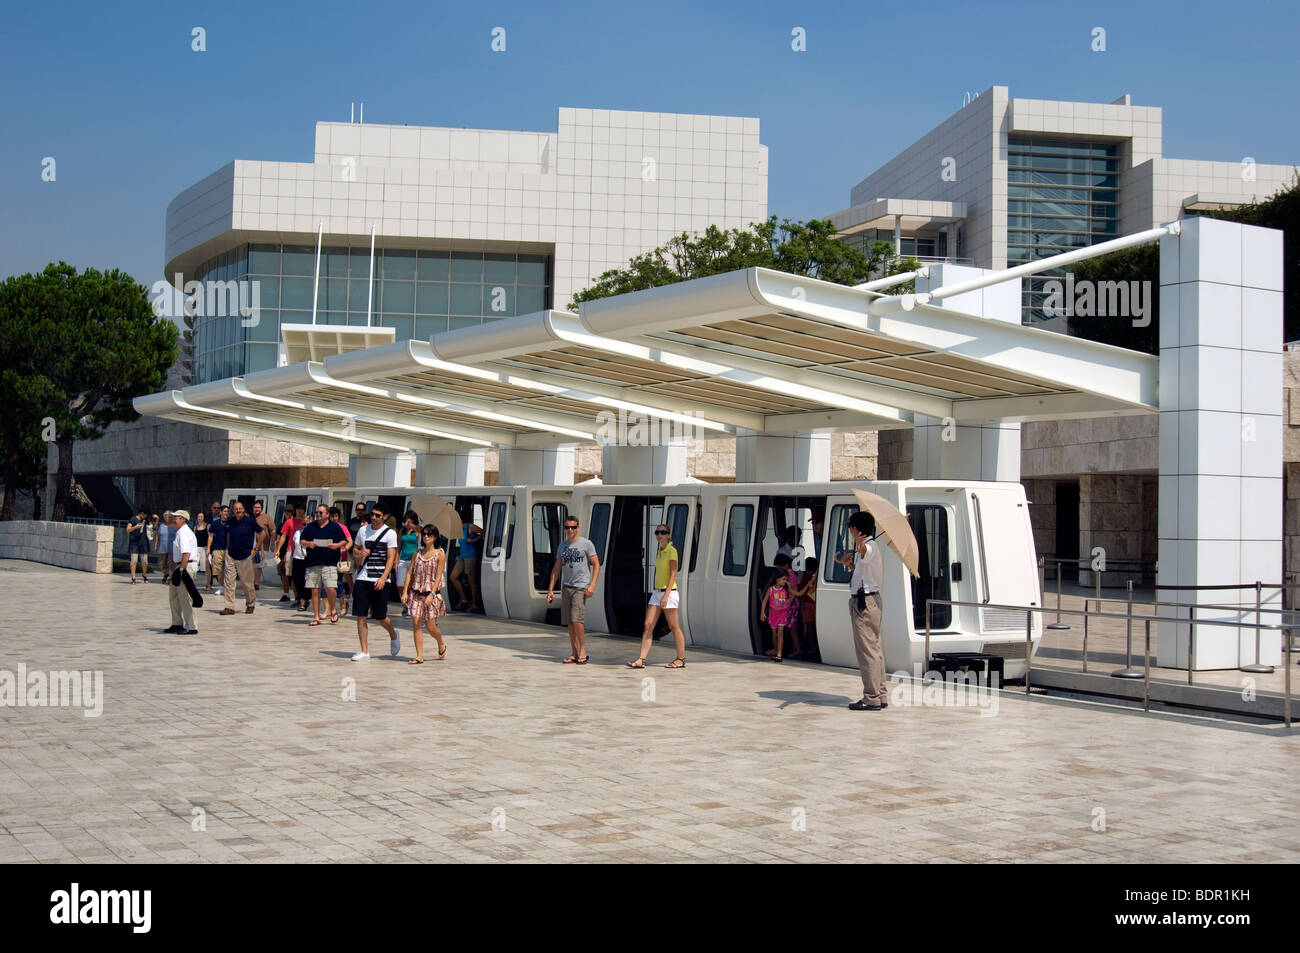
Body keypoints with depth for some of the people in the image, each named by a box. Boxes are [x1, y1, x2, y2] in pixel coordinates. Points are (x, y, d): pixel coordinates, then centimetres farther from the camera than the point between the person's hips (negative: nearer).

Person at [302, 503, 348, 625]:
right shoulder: (310, 527, 13)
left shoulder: (335, 527, 7)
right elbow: (301, 541, 13)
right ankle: (316, 617, 9)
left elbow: (344, 541, 8)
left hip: (330, 563, -2)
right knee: (315, 591, 2)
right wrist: (309, 544, -8)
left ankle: (333, 610, 13)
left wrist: (337, 545, -12)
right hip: (313, 564, 3)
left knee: (330, 588, -13)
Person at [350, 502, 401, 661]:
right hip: (363, 578, 4)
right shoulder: (363, 530, 10)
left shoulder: (390, 533, -3)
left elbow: (391, 557, -8)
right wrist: (360, 553, -3)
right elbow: (355, 548, 22)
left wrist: (383, 578, -18)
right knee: (360, 616, -2)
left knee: (380, 616, 1)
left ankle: (393, 635, 32)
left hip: (380, 580, -4)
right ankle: (364, 651, 5)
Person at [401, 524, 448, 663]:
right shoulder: (417, 554, 9)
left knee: (430, 626, -1)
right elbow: (410, 573, 7)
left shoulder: (440, 554, -3)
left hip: (431, 593, -3)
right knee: (416, 623, -6)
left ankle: (442, 646, 29)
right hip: (416, 592, 4)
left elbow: (438, 577, -9)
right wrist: (405, 592, -2)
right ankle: (419, 656, -2)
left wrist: (431, 594, -18)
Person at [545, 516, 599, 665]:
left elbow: (596, 564, -3)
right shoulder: (562, 546, 16)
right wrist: (550, 589, 12)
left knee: (576, 619, -17)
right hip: (566, 586, 6)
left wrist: (592, 585, -15)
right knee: (569, 622, 4)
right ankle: (575, 654, 10)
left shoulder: (586, 543, -1)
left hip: (581, 587, -6)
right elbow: (556, 569, 19)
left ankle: (583, 650, -4)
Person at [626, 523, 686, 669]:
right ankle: (641, 660, -4)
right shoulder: (659, 551, 14)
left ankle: (681, 659, 13)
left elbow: (673, 575, -16)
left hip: (669, 592, -8)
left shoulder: (672, 551, -10)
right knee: (648, 626, -1)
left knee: (674, 627, 2)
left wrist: (666, 596, -22)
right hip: (657, 592, 8)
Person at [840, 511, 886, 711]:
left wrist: (860, 546, -61)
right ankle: (880, 696, 18)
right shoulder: (865, 546, 17)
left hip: (864, 602, -11)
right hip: (869, 600, 11)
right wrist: (849, 563, 17)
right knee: (875, 649, 13)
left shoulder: (870, 546, -15)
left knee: (867, 650, -8)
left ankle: (872, 699, -7)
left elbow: (865, 553, -41)